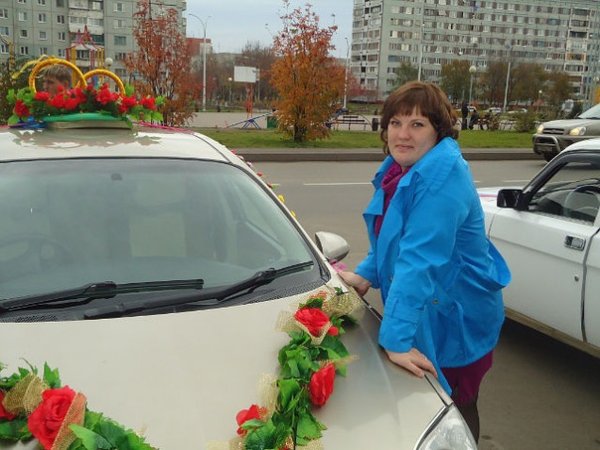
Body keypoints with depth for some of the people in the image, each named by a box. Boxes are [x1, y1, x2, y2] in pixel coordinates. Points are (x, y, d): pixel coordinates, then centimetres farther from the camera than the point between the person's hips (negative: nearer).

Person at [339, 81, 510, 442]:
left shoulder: (442, 176, -29)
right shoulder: (400, 167, 0)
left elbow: (419, 260, -35)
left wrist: (396, 338, -36)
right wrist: (366, 276, 2)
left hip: (455, 318, -8)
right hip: (424, 312, 8)